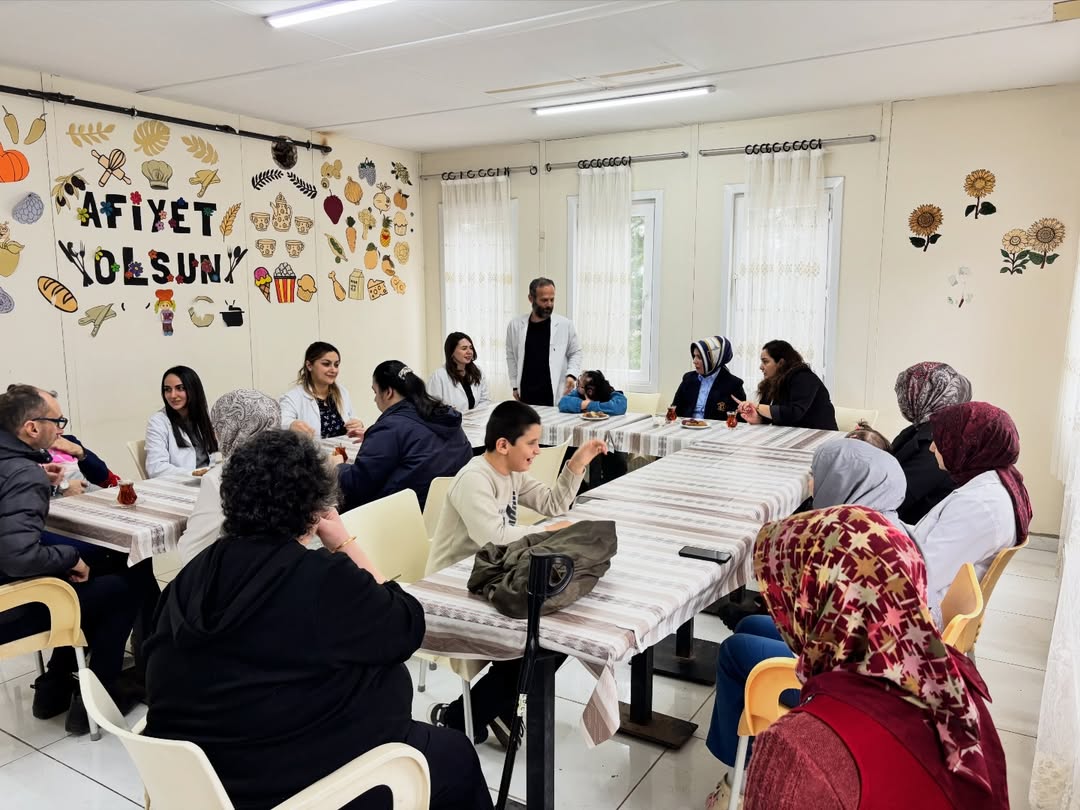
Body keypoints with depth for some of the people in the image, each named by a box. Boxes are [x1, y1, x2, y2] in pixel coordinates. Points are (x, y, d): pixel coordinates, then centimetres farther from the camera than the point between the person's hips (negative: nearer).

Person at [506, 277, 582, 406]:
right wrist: (515, 386, 8)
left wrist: (571, 375, -7)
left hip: (555, 396, -1)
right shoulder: (515, 325, 3)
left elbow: (575, 353, 8)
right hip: (526, 396, 1)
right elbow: (511, 356, 12)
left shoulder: (565, 325, -1)